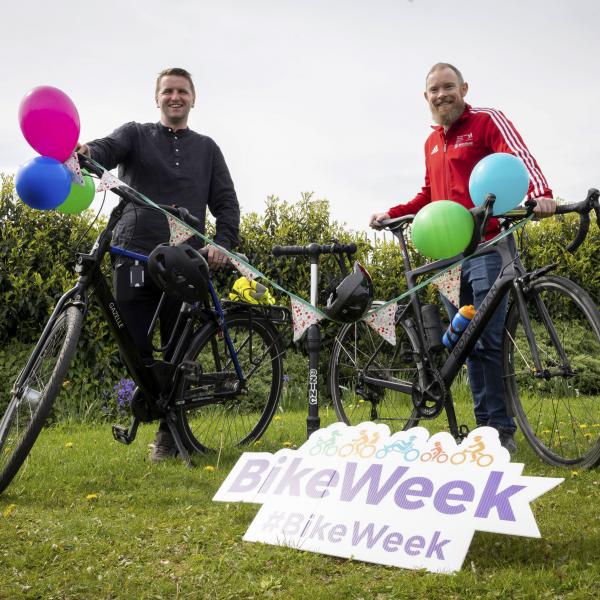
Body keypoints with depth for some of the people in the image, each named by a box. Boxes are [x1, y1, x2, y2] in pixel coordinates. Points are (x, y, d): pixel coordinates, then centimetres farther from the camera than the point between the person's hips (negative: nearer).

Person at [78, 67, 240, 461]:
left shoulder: (206, 148, 20)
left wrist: (224, 242, -4)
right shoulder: (136, 135, 15)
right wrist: (84, 152, -32)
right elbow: (107, 150, -7)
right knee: (135, 346, -3)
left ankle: (170, 432, 12)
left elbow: (225, 202, 15)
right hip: (136, 256, -1)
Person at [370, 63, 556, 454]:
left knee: (490, 341, -10)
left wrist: (541, 195, -36)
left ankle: (503, 430, -2)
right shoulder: (432, 143, 20)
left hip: (487, 248, -7)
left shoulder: (488, 121, 0)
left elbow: (521, 158, -17)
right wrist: (392, 214, 19)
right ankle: (484, 425, 14)